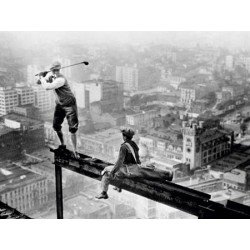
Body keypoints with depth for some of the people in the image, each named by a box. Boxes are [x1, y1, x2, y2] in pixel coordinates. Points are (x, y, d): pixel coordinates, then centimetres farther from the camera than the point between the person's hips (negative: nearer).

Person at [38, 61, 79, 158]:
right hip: (59, 104, 7)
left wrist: (42, 78, -17)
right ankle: (62, 144, 29)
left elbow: (47, 87, -34)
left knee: (72, 129, -9)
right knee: (56, 126, 6)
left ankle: (75, 151, -1)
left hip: (69, 104, -7)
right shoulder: (50, 74, -1)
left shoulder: (61, 79, -27)